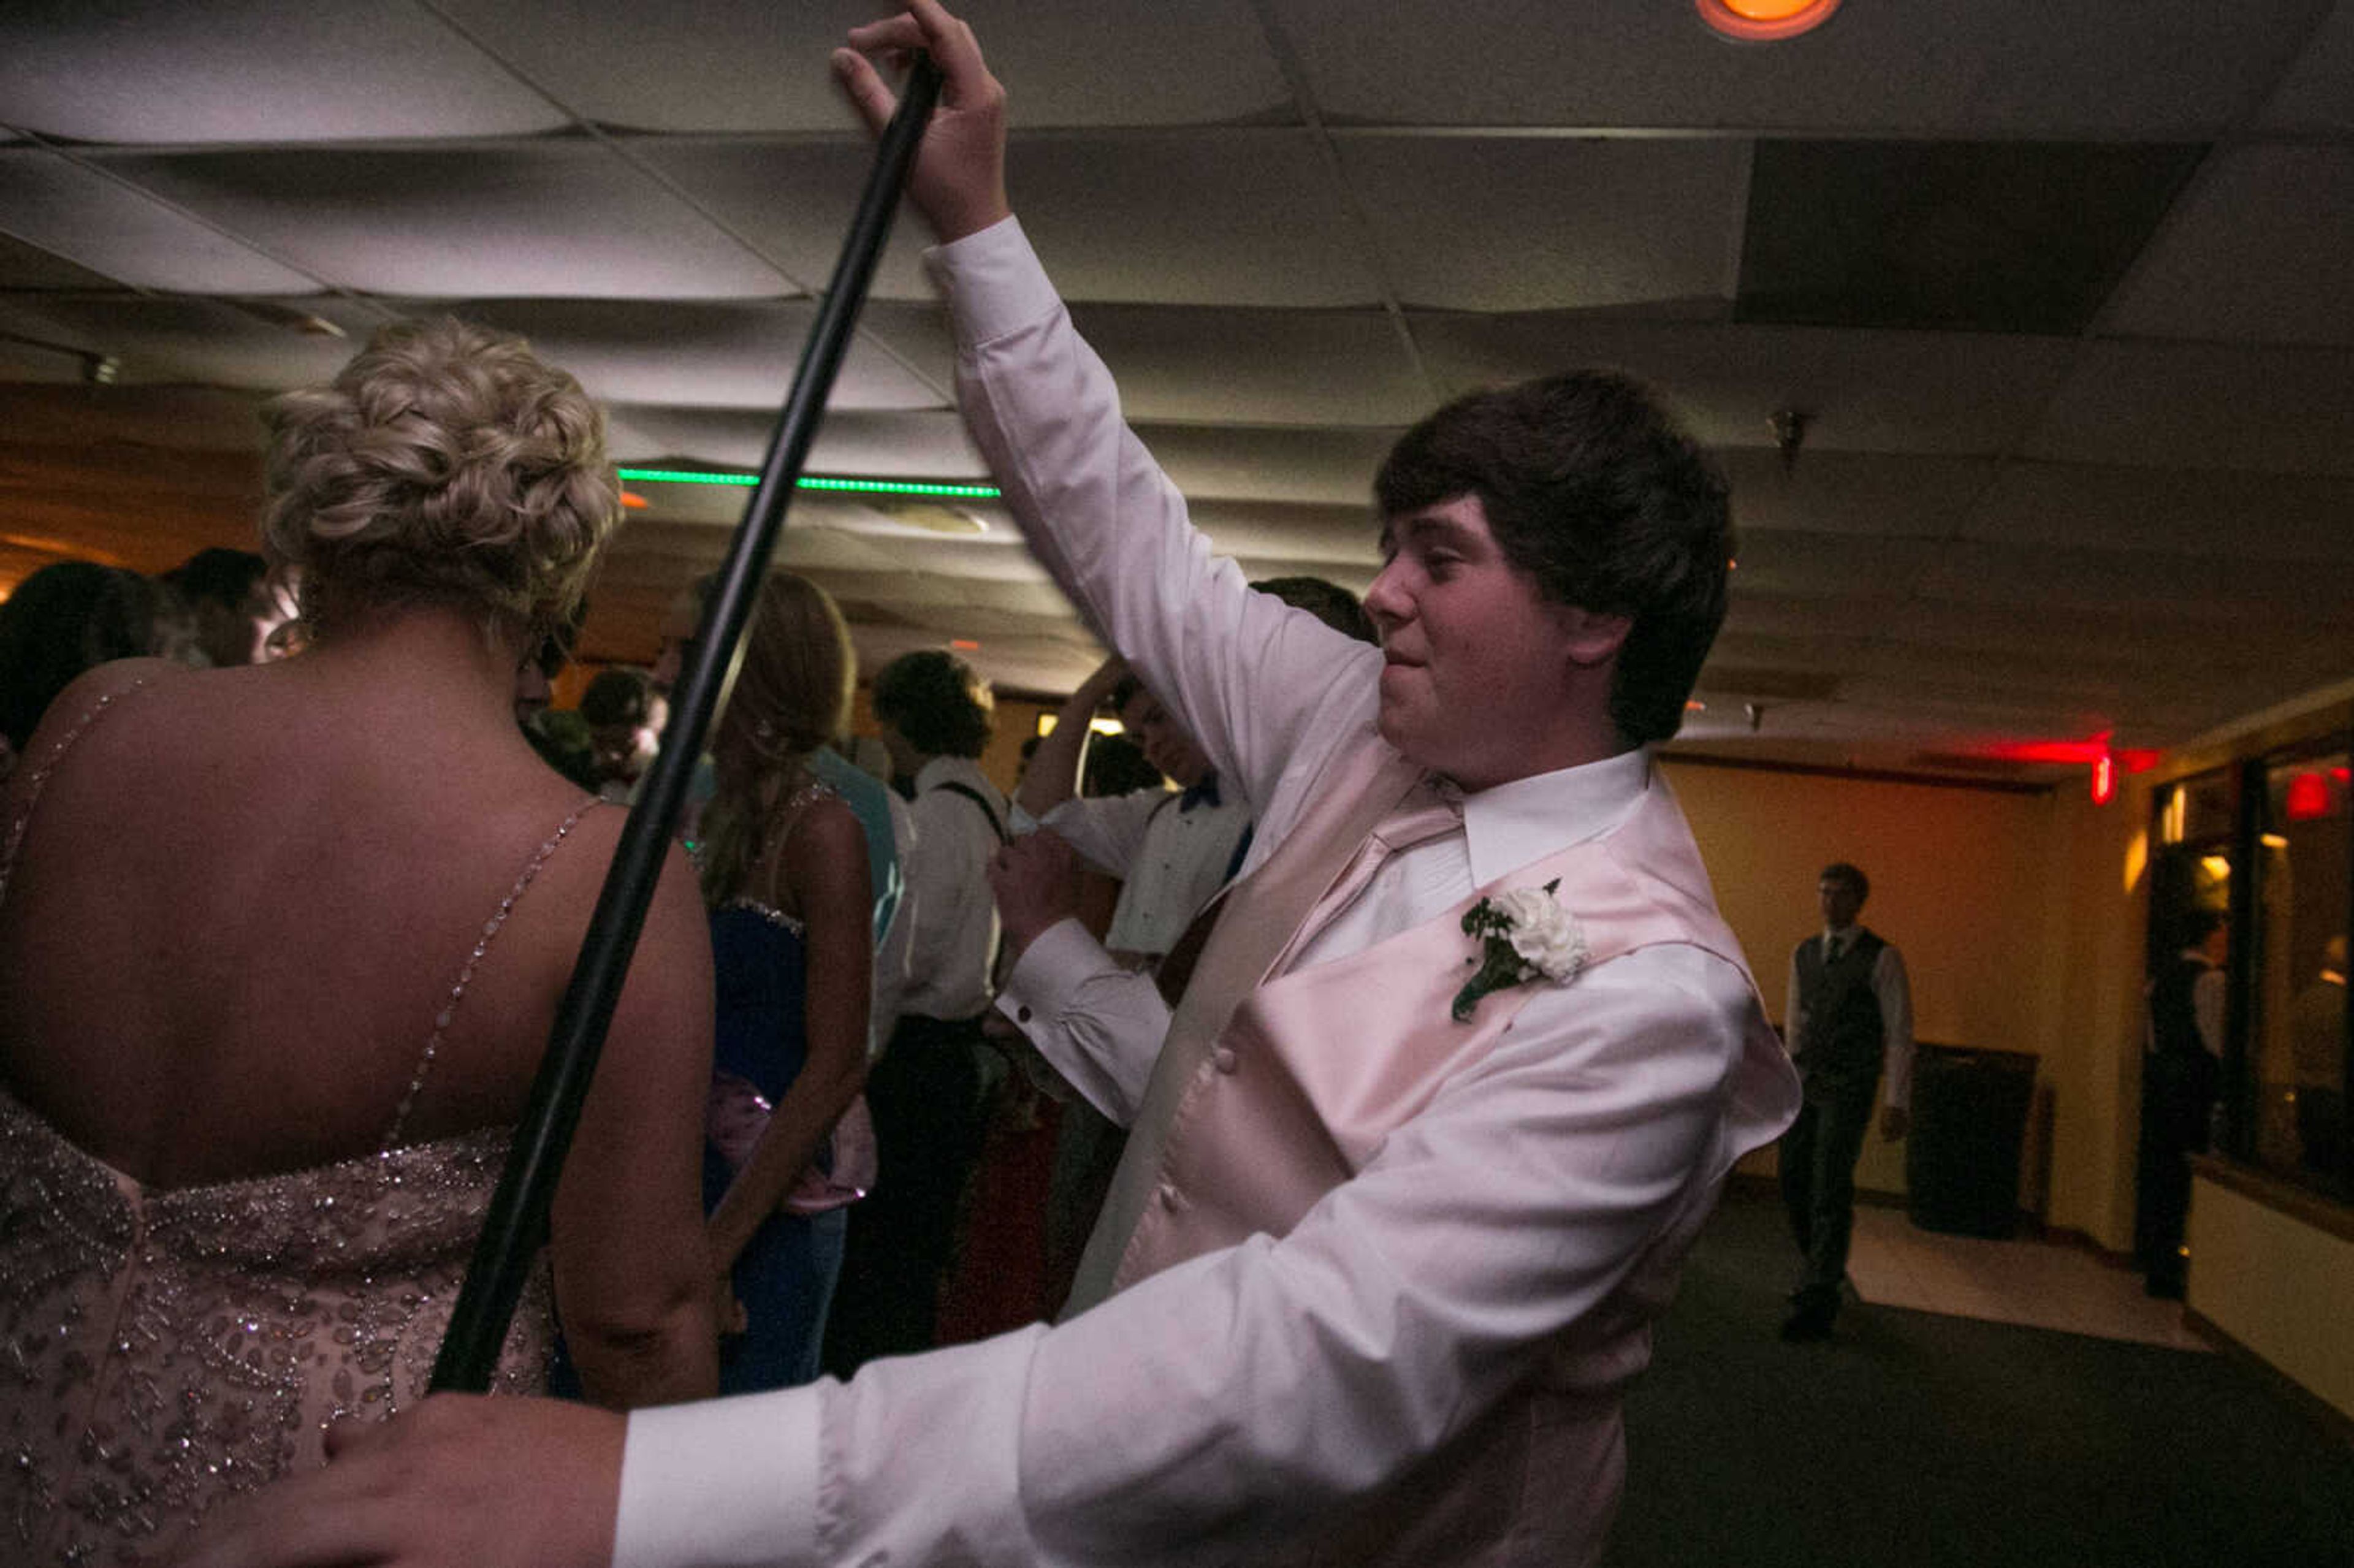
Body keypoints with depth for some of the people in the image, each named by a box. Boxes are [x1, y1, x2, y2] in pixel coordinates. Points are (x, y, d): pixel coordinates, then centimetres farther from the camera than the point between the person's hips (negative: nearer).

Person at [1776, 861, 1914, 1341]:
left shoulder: (1882, 958, -4)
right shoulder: (1803, 954, 12)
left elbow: (1900, 1032, -6)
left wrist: (1897, 1101, -11)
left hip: (1848, 1089, -6)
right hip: (1804, 1085, 6)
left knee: (1831, 1190, -9)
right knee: (1793, 1181, 9)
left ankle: (1816, 1304, -5)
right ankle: (1823, 1269, 33)